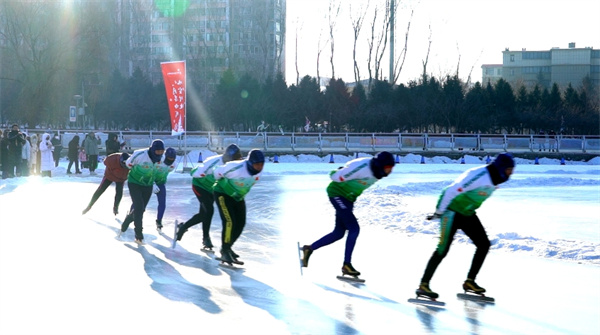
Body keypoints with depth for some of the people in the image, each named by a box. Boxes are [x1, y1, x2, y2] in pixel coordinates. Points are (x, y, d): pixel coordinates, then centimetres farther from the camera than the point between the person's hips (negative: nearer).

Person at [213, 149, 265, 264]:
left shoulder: (258, 171, -14)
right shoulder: (236, 168, -36)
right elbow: (217, 172, -18)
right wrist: (222, 182, 1)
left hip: (238, 197, 7)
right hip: (223, 194, -7)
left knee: (240, 223, 5)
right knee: (229, 222, -19)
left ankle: (227, 247, 24)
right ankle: (225, 252, -11)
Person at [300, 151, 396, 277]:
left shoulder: (377, 170, -5)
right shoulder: (362, 168, -31)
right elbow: (335, 176, -22)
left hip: (348, 197, 9)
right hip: (337, 194, -9)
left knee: (338, 233, 11)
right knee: (354, 229, -16)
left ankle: (309, 249, 25)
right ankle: (347, 264, -9)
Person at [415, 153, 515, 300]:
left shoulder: (496, 179, 3)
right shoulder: (480, 176, -27)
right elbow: (452, 190, -25)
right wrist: (439, 212, -20)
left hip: (467, 214, 9)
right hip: (452, 211, -9)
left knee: (484, 244, 4)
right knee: (443, 249, -13)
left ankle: (470, 281, 12)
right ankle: (423, 285, -8)